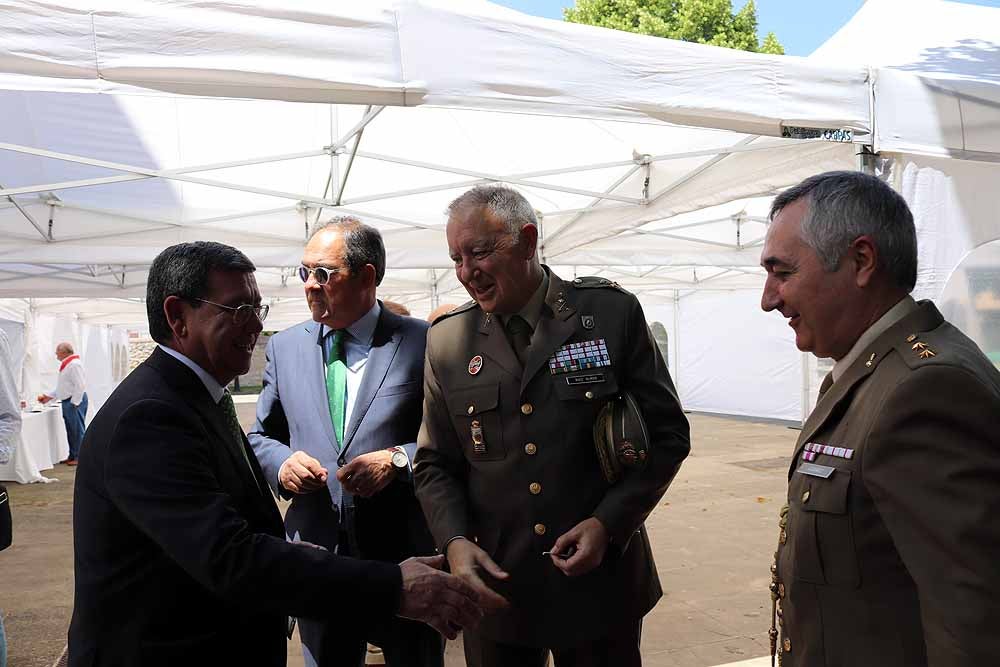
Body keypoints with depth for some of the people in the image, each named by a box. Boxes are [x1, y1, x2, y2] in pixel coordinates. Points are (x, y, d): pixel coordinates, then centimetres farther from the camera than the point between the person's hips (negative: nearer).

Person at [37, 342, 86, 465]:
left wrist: (74, 403, -20)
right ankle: (73, 456, 21)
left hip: (75, 401, -10)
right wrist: (48, 396, 22)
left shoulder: (75, 364, -15)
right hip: (67, 401, 10)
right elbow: (62, 388, 26)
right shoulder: (66, 365, 19)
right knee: (71, 430, 14)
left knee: (77, 429, -5)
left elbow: (80, 386, -21)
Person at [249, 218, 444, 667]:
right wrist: (282, 461, -7)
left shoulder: (424, 342, -7)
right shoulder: (285, 347, 6)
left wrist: (398, 460, -21)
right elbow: (261, 436, 14)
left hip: (404, 555, -3)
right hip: (316, 550, 3)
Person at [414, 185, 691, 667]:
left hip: (600, 581, -1)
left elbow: (667, 435, -3)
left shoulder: (613, 312, -7)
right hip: (493, 585, 2)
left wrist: (609, 523, -14)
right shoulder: (447, 340, 0)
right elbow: (434, 463, 4)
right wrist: (454, 541, -12)